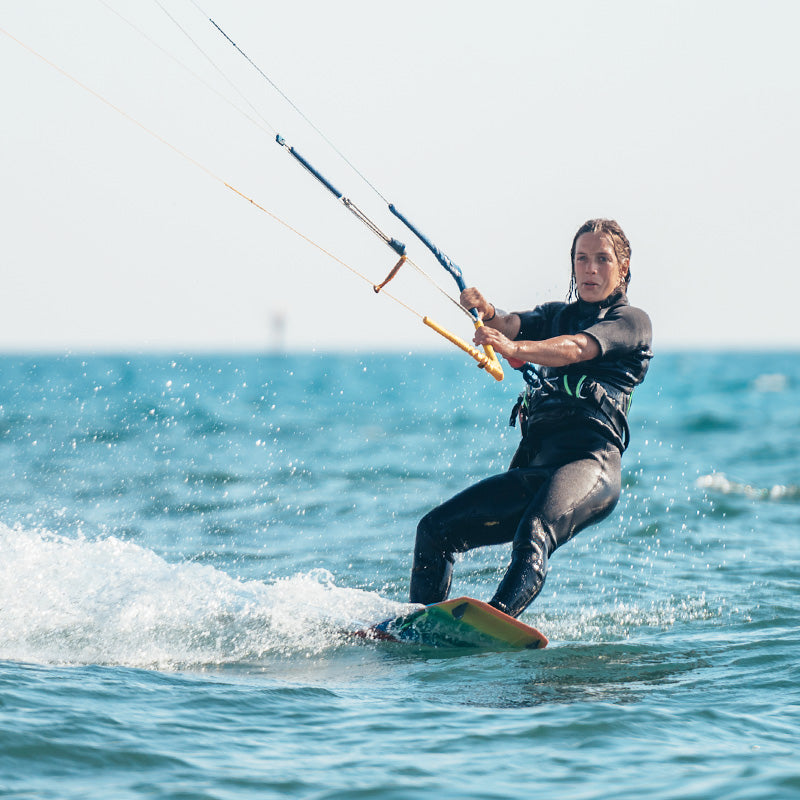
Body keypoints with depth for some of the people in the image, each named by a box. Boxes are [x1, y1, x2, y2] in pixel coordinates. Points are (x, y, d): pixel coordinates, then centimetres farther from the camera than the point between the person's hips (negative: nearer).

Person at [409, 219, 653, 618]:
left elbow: (575, 349, -12)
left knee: (533, 534, -36)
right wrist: (486, 311, -18)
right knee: (435, 529, 0)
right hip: (534, 464, 7)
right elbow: (511, 325, 7)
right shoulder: (558, 315, 28)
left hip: (589, 461, -7)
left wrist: (513, 348, -31)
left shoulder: (631, 320, 9)